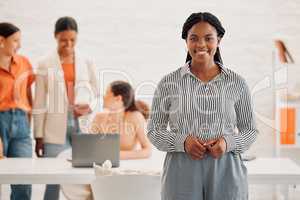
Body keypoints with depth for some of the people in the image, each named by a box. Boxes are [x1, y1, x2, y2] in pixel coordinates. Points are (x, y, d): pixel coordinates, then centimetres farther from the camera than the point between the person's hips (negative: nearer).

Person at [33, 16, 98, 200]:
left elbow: (96, 93, 14)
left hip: (82, 125, 2)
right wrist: (39, 135, 0)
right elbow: (40, 103, 3)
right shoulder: (45, 64, 2)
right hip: (55, 129, -2)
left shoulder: (87, 62, 8)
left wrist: (89, 107, -9)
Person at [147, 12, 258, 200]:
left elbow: (250, 130, 8)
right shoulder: (168, 83, 0)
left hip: (226, 172, 1)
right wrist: (182, 141, -14)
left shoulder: (237, 83, 1)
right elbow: (154, 130, 3)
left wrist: (228, 142, -12)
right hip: (182, 173, -1)